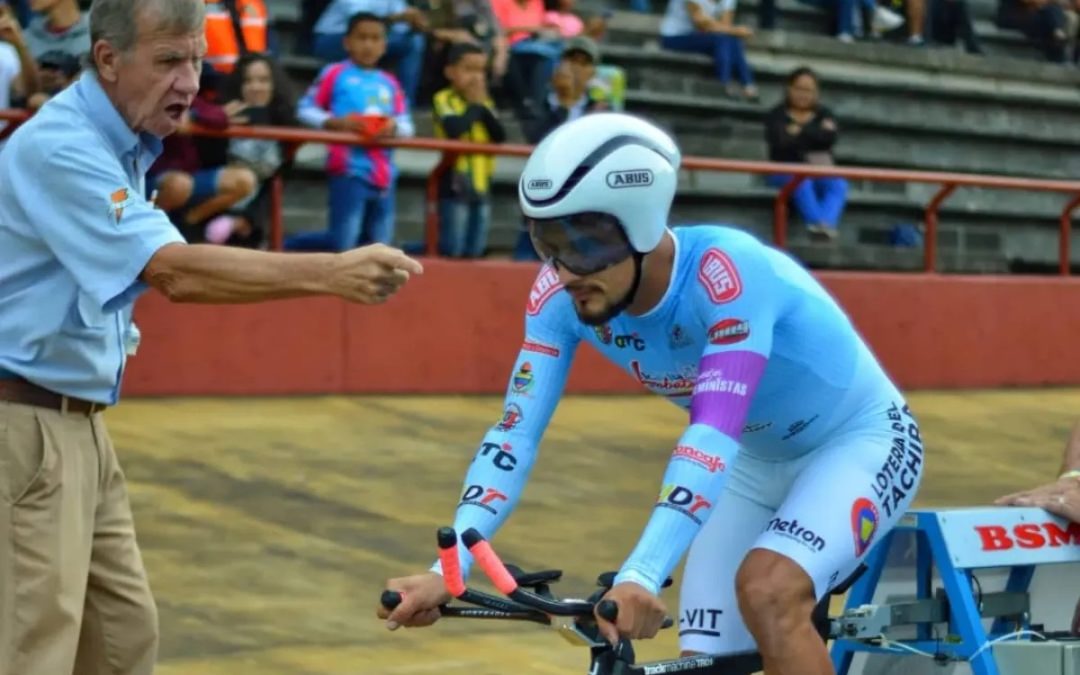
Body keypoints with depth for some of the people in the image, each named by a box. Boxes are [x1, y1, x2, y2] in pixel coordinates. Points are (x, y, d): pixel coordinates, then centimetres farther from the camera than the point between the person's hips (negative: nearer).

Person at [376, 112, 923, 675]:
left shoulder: (725, 271, -36)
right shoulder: (561, 293, -19)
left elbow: (714, 433, -44)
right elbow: (516, 433, -21)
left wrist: (641, 577, -56)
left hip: (860, 441, -6)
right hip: (760, 461, 6)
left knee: (766, 591, -31)